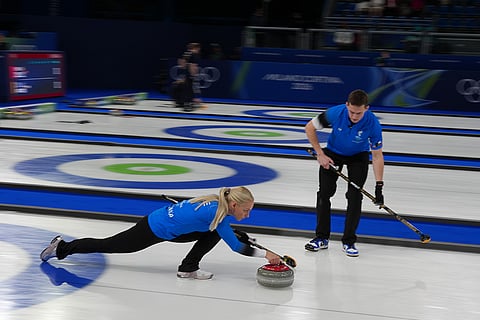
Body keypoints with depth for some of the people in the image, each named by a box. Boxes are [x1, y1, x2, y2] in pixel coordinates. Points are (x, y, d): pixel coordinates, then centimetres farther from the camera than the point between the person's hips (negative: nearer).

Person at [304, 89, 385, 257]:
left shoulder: (373, 124, -32)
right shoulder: (335, 113, -32)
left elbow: (377, 155, -22)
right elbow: (310, 128, -16)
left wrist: (379, 186, -25)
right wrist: (320, 154, -17)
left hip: (358, 156, -1)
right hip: (333, 153, 1)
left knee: (355, 196, -11)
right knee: (324, 193, -4)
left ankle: (349, 241, 0)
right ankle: (321, 238, 8)